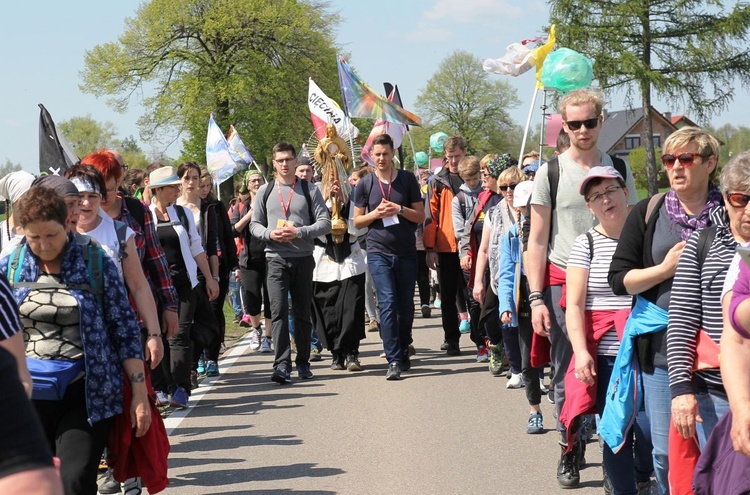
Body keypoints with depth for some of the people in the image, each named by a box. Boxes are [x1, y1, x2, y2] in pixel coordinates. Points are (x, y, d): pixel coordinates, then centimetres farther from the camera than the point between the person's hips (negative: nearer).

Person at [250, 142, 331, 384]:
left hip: (303, 258, 0)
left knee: (302, 312, 7)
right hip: (275, 258, 0)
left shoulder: (310, 190, 5)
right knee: (279, 310, -12)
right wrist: (269, 234, -11)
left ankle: (303, 362, 18)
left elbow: (325, 223, -1)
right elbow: (255, 224, 10)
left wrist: (299, 232, -15)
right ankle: (282, 364, -17)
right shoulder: (265, 191, 9)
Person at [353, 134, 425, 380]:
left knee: (406, 306, 8)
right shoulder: (365, 184, 4)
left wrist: (399, 210, -12)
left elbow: (421, 216, 5)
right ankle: (394, 360, -13)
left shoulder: (408, 180, 4)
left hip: (406, 252, 1)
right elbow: (357, 221, 8)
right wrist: (376, 213, -10)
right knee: (388, 303, -12)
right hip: (379, 251, -1)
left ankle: (403, 350, 29)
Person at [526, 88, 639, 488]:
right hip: (562, 284, -1)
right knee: (567, 374, 4)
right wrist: (536, 298, -7)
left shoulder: (619, 169, 7)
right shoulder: (550, 173, 1)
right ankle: (569, 449, 17)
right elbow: (537, 240, 1)